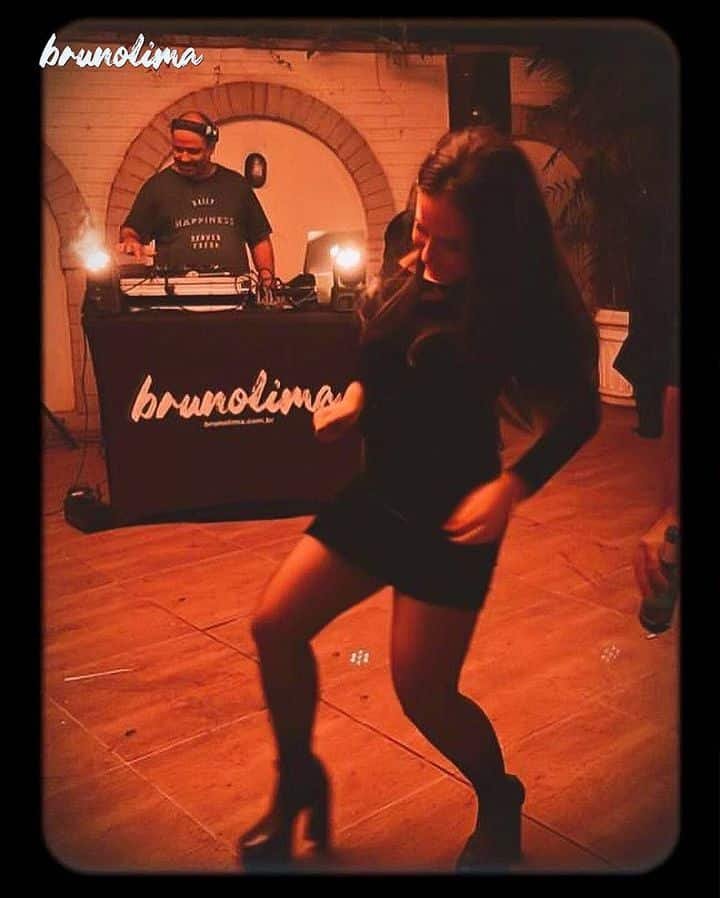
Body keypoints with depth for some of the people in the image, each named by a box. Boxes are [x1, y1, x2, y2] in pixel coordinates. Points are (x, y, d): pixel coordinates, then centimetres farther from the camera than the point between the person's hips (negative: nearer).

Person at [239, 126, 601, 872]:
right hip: (377, 493, 6)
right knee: (275, 626, 4)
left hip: (452, 515, -6)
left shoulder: (527, 308, -19)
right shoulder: (410, 276, -4)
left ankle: (499, 805, 32)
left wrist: (512, 485, -21)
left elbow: (579, 415, -10)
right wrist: (352, 399, -3)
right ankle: (298, 781, 28)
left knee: (422, 691, 1)